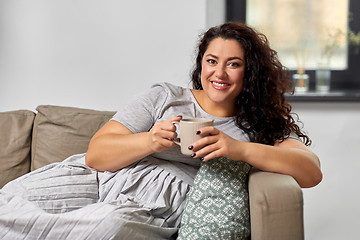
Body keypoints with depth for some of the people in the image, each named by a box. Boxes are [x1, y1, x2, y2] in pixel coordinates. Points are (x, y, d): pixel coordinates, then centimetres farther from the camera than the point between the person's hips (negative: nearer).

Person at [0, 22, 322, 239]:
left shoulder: (259, 129, 14)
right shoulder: (164, 96, 15)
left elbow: (312, 172, -6)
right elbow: (95, 154, 6)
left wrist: (241, 149, -20)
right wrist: (150, 141, -14)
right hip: (99, 179, 2)